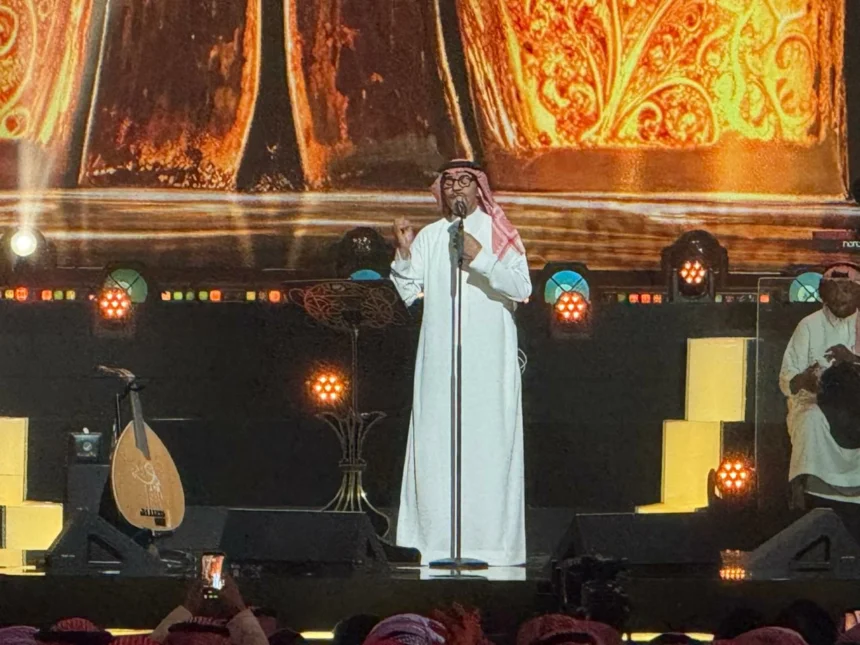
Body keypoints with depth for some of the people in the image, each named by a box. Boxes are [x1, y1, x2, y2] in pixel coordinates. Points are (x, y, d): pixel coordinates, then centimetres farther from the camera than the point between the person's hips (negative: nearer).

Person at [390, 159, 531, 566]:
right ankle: (439, 540, 0)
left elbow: (523, 288, -7)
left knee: (488, 440, -6)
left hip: (489, 358, -2)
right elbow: (408, 293, 7)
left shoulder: (499, 235, 5)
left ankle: (489, 539, -4)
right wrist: (404, 252, -8)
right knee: (436, 442, -2)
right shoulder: (429, 237, 12)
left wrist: (481, 258, -19)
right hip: (439, 358, 2)